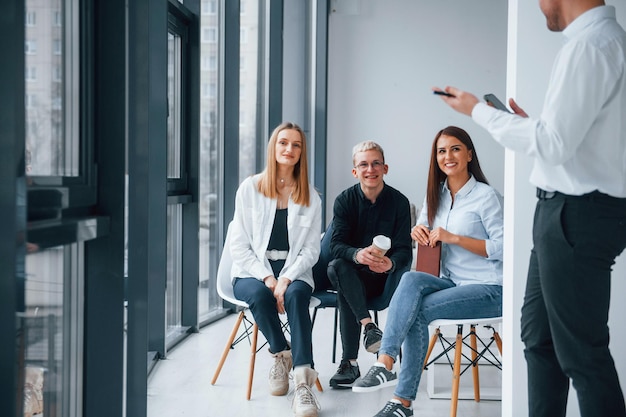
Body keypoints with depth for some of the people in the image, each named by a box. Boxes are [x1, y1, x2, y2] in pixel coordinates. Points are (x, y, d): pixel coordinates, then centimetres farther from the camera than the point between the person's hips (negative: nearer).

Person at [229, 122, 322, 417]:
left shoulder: (310, 197, 9)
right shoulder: (250, 189, 5)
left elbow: (311, 250, 2)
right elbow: (239, 245, 0)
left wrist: (286, 279, -16)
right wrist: (266, 277, -15)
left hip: (293, 272, 0)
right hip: (252, 272, 0)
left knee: (296, 295, -34)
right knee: (259, 295, -35)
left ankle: (304, 380, -39)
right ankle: (282, 354, -9)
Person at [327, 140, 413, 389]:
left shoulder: (399, 201, -3)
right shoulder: (345, 201, -1)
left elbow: (404, 250, -8)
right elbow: (336, 245, -12)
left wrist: (390, 263, -34)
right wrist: (358, 255, -36)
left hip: (387, 276, 0)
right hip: (356, 278, 0)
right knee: (337, 267, -31)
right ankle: (368, 326, -40)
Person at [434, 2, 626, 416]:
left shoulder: (587, 46, -18)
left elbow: (554, 145, -21)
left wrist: (480, 111, -11)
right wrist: (533, 125, 17)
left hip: (577, 214, -10)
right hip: (571, 210, 10)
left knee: (582, 350, 0)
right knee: (539, 334, 20)